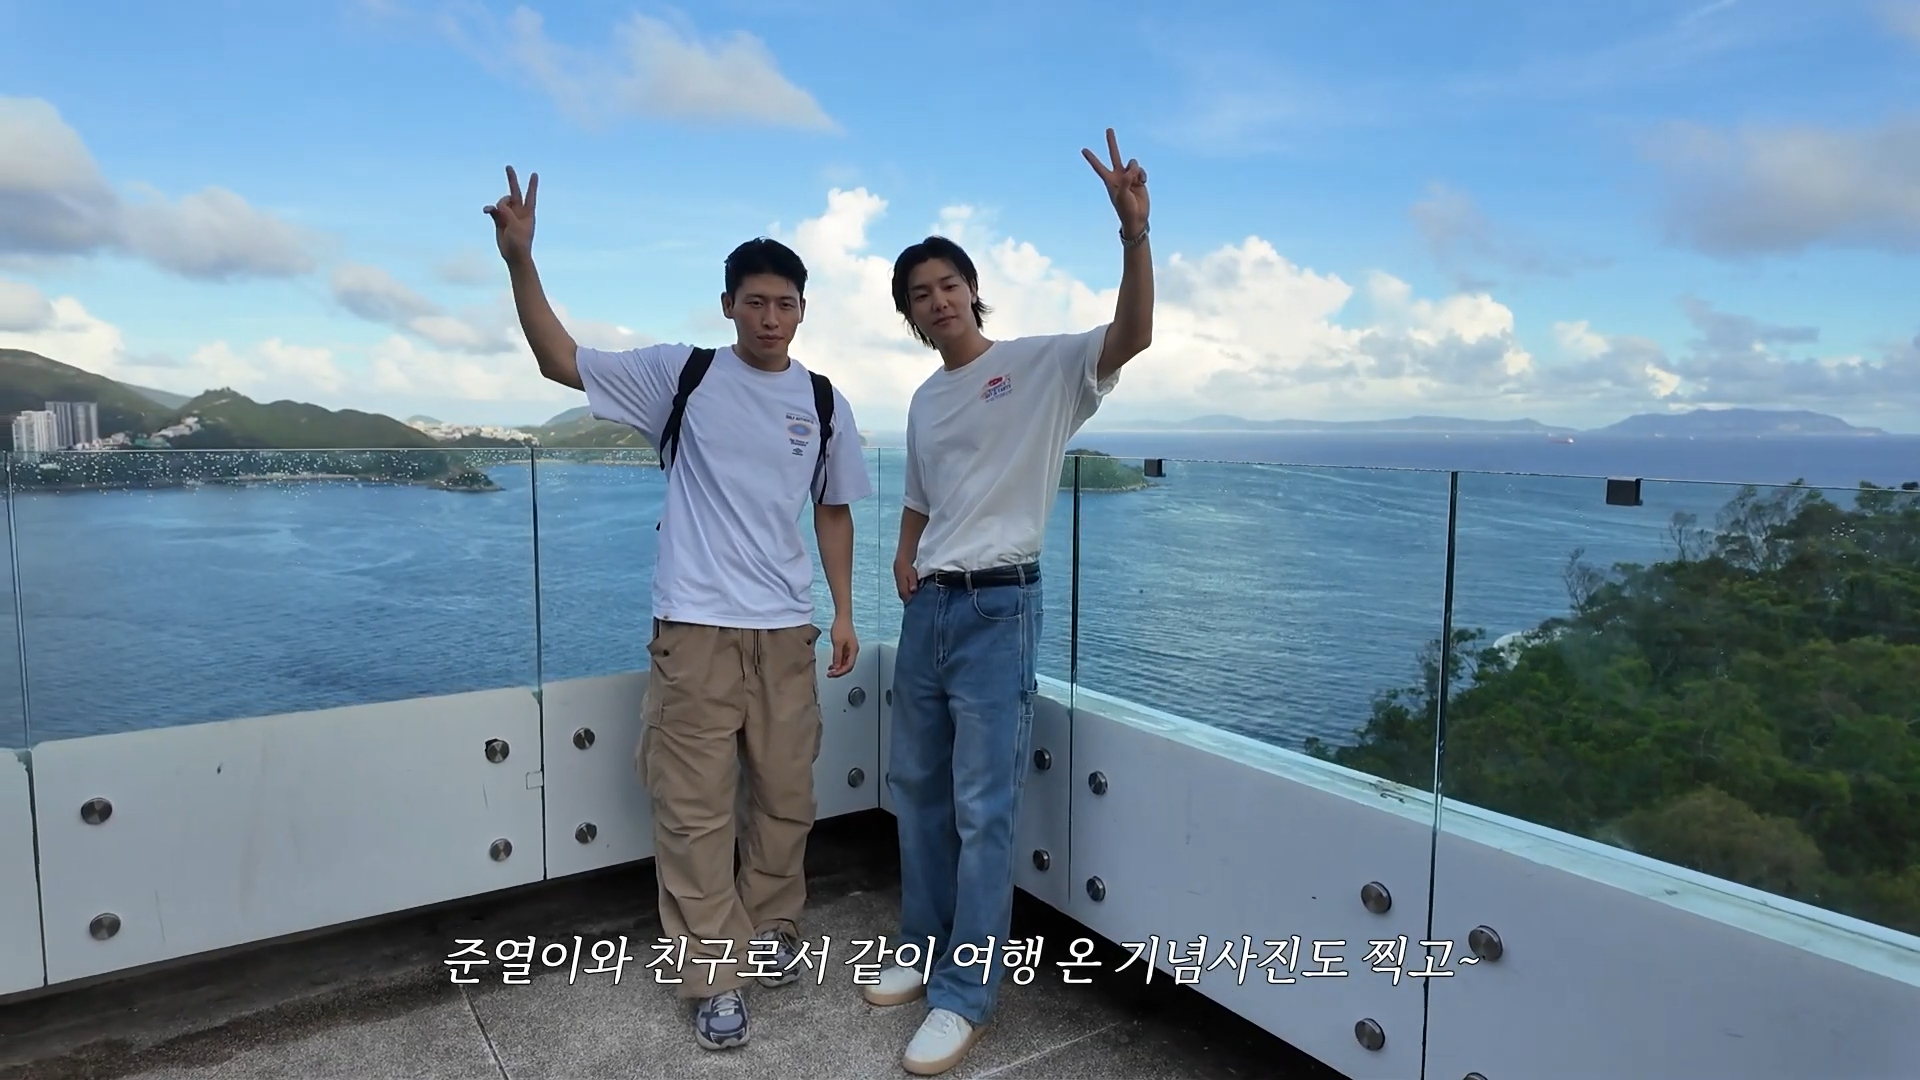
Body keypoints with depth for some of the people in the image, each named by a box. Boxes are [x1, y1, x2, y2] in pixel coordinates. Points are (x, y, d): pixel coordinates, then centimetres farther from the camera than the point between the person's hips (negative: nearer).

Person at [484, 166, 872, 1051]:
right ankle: (715, 978, 14)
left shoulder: (823, 403, 7)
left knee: (786, 796, 12)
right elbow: (561, 361, -3)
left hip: (786, 630, 3)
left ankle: (771, 931, 34)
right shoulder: (681, 375, 0)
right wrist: (520, 261, -15)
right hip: (695, 629, -3)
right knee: (694, 809, 1)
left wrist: (843, 613, 10)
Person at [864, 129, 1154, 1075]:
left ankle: (965, 994, 9)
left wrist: (1134, 232, -34)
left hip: (998, 608, -7)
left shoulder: (1040, 365, -4)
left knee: (983, 805, -3)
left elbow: (1132, 336, -21)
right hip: (928, 607, 8)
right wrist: (904, 560, 9)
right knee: (917, 785, 15)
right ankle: (929, 951, 32)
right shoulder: (924, 401, 16)